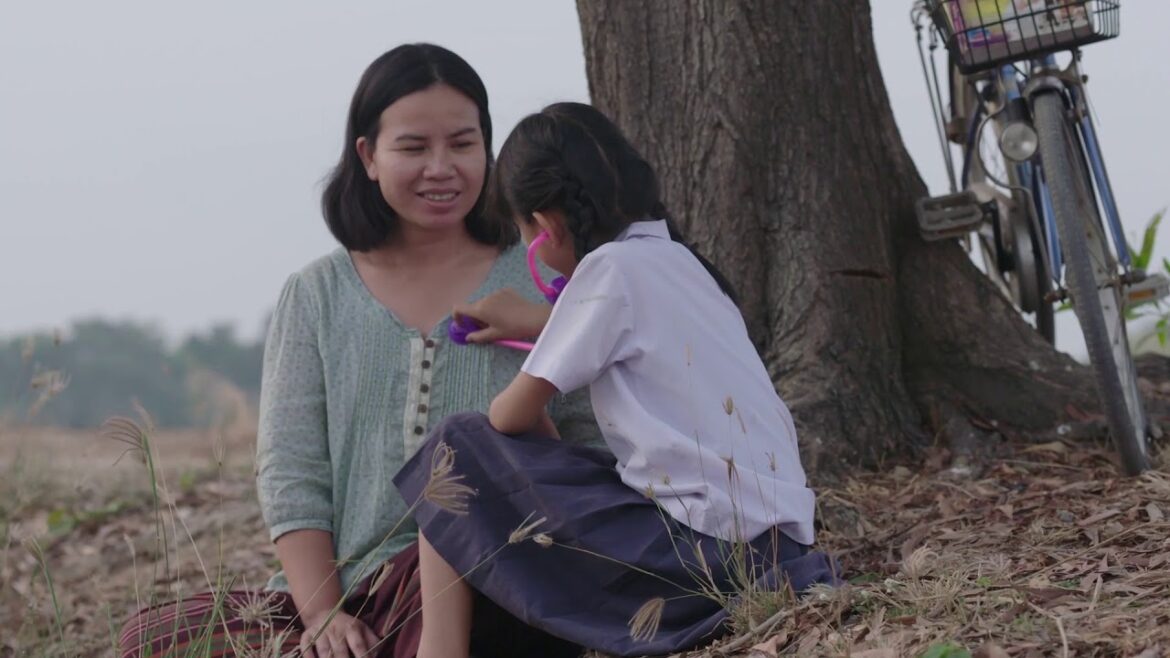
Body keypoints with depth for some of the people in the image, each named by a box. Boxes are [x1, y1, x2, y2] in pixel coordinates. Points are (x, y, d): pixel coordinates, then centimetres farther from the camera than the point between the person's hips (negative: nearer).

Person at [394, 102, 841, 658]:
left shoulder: (611, 267, -8)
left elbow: (512, 417, -4)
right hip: (775, 539, 9)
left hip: (708, 548, -9)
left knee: (459, 452, 0)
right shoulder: (679, 260, 15)